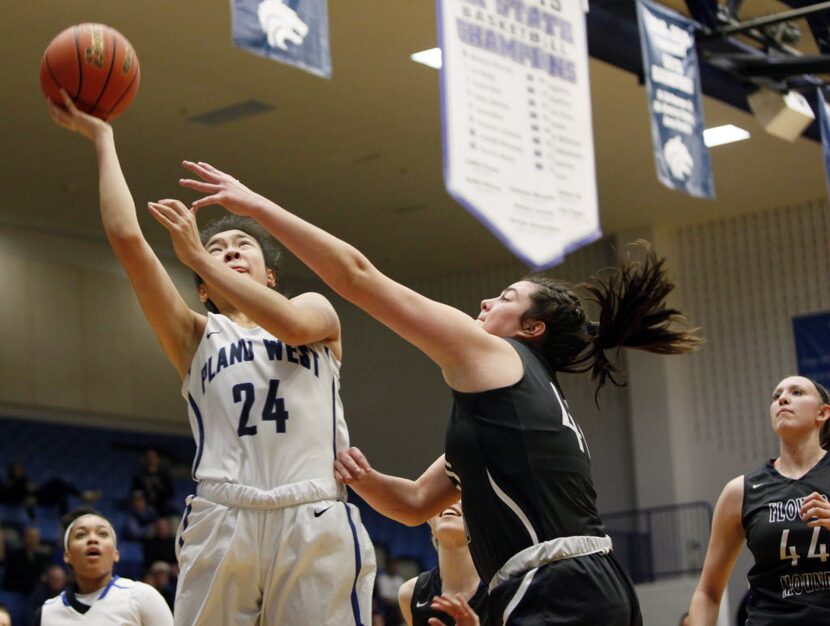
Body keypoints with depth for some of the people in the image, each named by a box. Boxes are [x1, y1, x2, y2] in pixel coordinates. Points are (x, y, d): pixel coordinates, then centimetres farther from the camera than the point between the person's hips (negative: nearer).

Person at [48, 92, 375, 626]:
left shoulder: (317, 310, 21)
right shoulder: (198, 336, 21)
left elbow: (292, 323, -5)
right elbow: (126, 236, 12)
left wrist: (197, 254, 3)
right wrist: (101, 138, 14)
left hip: (314, 521, -1)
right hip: (221, 520, 1)